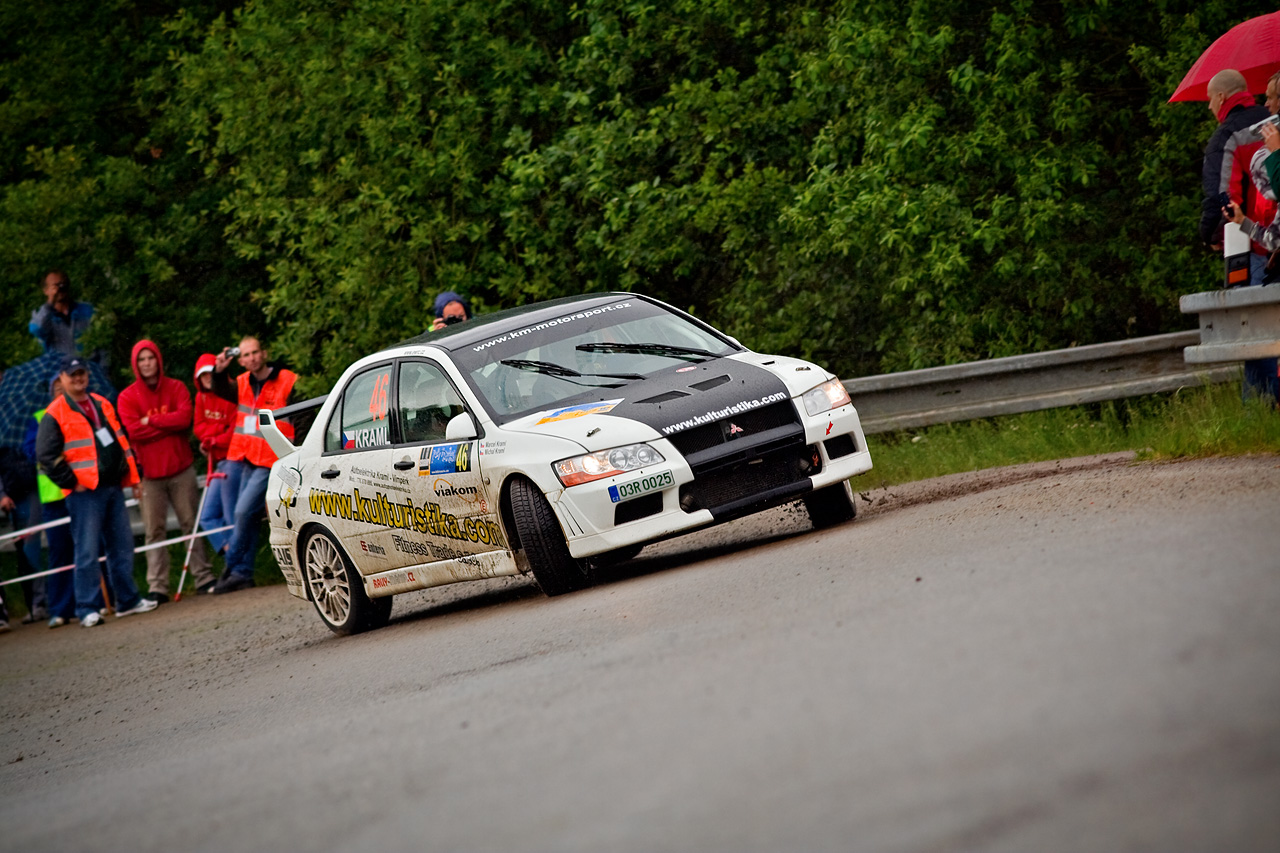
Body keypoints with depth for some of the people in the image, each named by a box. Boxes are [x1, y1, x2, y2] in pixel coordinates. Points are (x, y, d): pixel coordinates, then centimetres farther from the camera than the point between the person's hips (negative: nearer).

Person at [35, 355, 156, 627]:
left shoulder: (103, 405, 16)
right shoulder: (55, 414, -5)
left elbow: (122, 439, 25)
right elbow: (45, 455, -10)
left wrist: (132, 472, 16)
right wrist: (71, 482, -12)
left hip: (113, 487, 7)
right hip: (85, 492, -7)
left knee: (122, 546, 10)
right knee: (87, 551, -7)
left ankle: (128, 600, 19)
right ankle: (85, 609, -4)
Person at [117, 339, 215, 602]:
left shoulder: (176, 388, 6)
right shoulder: (127, 397, 3)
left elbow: (184, 418, -10)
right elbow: (133, 431, -11)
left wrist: (151, 420, -10)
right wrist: (168, 424, -9)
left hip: (181, 468, 1)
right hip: (150, 472, -1)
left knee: (191, 523, 4)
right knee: (155, 531, -2)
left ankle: (203, 577, 10)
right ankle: (157, 587, -2)